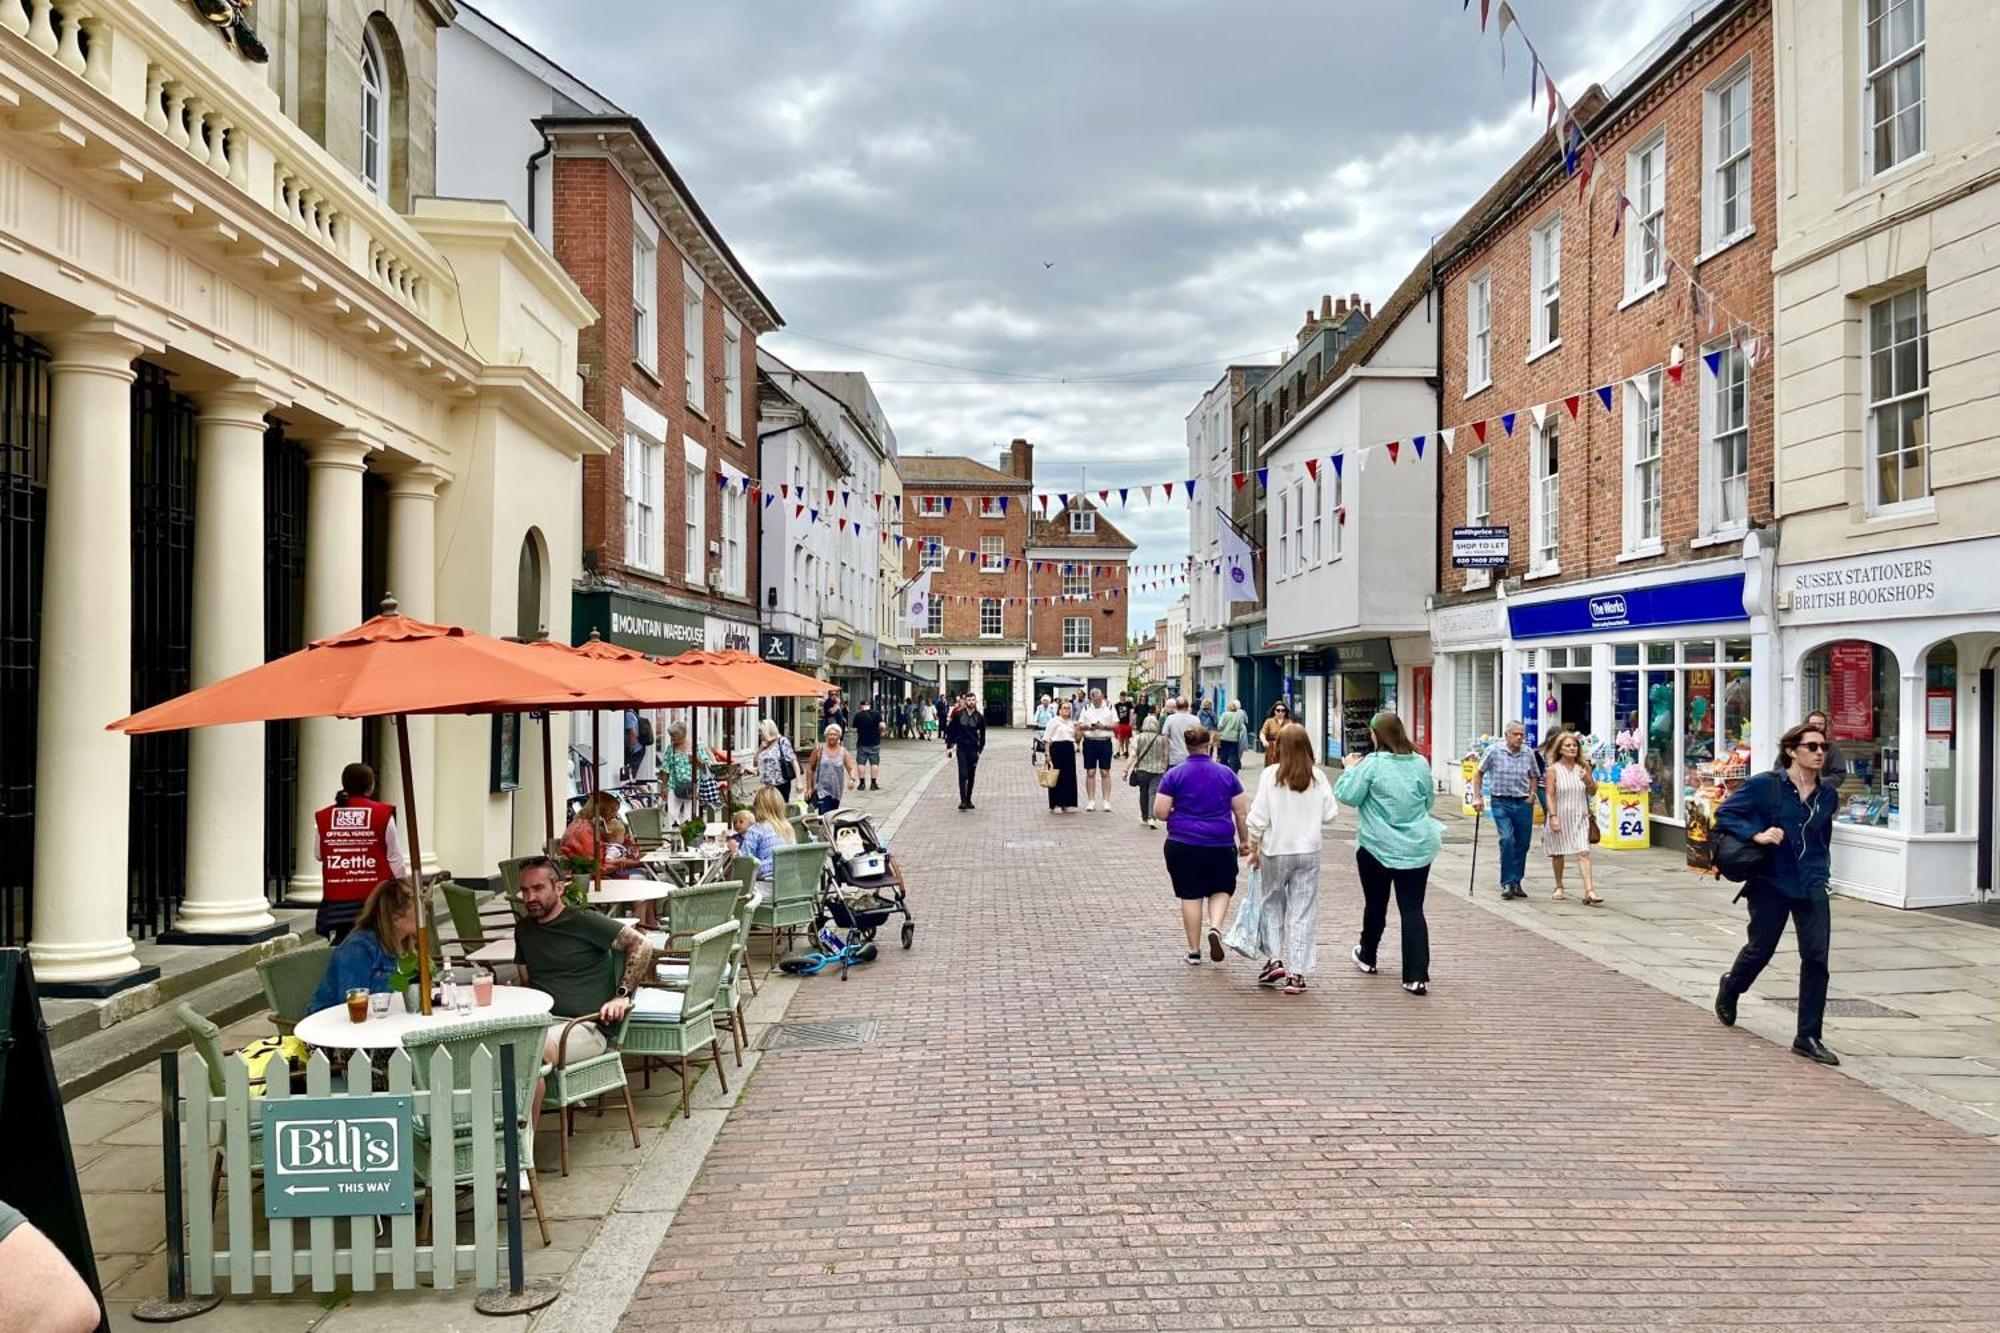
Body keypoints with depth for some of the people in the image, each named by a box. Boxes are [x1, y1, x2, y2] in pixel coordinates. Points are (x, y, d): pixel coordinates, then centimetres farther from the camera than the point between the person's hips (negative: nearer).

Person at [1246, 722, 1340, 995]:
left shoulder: (1270, 774, -10)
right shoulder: (1317, 777, -5)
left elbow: (1258, 817, -9)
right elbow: (1330, 814, 0)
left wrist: (1254, 848, 3)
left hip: (1275, 851, -1)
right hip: (1308, 851, 1)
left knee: (1272, 904, 19)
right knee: (1303, 912, 6)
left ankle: (1274, 960, 9)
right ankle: (1296, 974, 6)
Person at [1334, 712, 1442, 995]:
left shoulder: (1372, 763, -14)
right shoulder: (1421, 763, 1)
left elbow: (1347, 795, -10)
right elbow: (1428, 802, 14)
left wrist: (1350, 769, 4)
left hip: (1377, 847, -2)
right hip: (1417, 848, 2)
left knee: (1375, 905, 17)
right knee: (1413, 909, 2)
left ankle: (1367, 956, 38)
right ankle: (1417, 976, -5)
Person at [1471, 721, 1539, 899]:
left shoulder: (1529, 753, 3)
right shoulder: (1494, 751, -5)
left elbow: (1534, 776, 18)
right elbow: (1479, 772, 5)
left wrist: (1532, 794, 3)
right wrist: (1477, 797, 0)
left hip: (1523, 803, 3)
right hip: (1501, 802, -3)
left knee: (1522, 844, 7)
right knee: (1507, 839, -17)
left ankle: (1516, 882, 23)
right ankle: (1507, 883, -9)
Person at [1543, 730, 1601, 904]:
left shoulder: (1583, 767, 3)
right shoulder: (1553, 769, -5)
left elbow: (1592, 792, 10)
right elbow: (1549, 795, -8)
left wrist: (1587, 780, -10)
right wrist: (1553, 817, -17)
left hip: (1579, 818, 1)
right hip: (1560, 817, -1)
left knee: (1583, 853, -12)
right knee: (1558, 853, 12)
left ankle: (1589, 891, -18)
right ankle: (1559, 887, 31)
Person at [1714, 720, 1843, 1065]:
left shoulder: (1828, 794, 4)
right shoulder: (1765, 785, -11)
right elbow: (1724, 814, -8)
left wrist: (1821, 869, 17)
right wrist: (1755, 834, -21)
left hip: (1811, 887, 4)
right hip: (1771, 883, -4)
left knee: (1816, 958, -4)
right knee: (1760, 950, 11)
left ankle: (1808, 1037, 4)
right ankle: (1730, 988, 44)